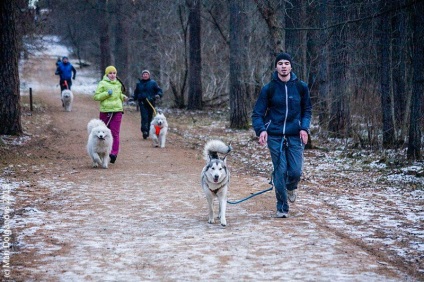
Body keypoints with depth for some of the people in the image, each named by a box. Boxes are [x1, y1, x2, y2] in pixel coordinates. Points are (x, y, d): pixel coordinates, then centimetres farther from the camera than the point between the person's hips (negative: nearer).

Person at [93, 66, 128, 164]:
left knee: (115, 133, -5)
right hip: (105, 111, -3)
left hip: (117, 111, 3)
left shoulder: (118, 84, 15)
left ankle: (114, 153, -8)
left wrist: (123, 97, 11)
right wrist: (107, 93, -15)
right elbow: (96, 96, -6)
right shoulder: (102, 84, -1)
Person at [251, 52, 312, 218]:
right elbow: (257, 113, 0)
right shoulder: (268, 89, -2)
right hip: (275, 136, -1)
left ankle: (290, 188, 33)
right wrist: (261, 130, -18)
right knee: (280, 171, -3)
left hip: (295, 136, 1)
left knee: (295, 171, -4)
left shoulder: (301, 87, 3)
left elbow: (307, 110, 13)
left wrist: (304, 128, -4)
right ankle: (282, 208, 10)